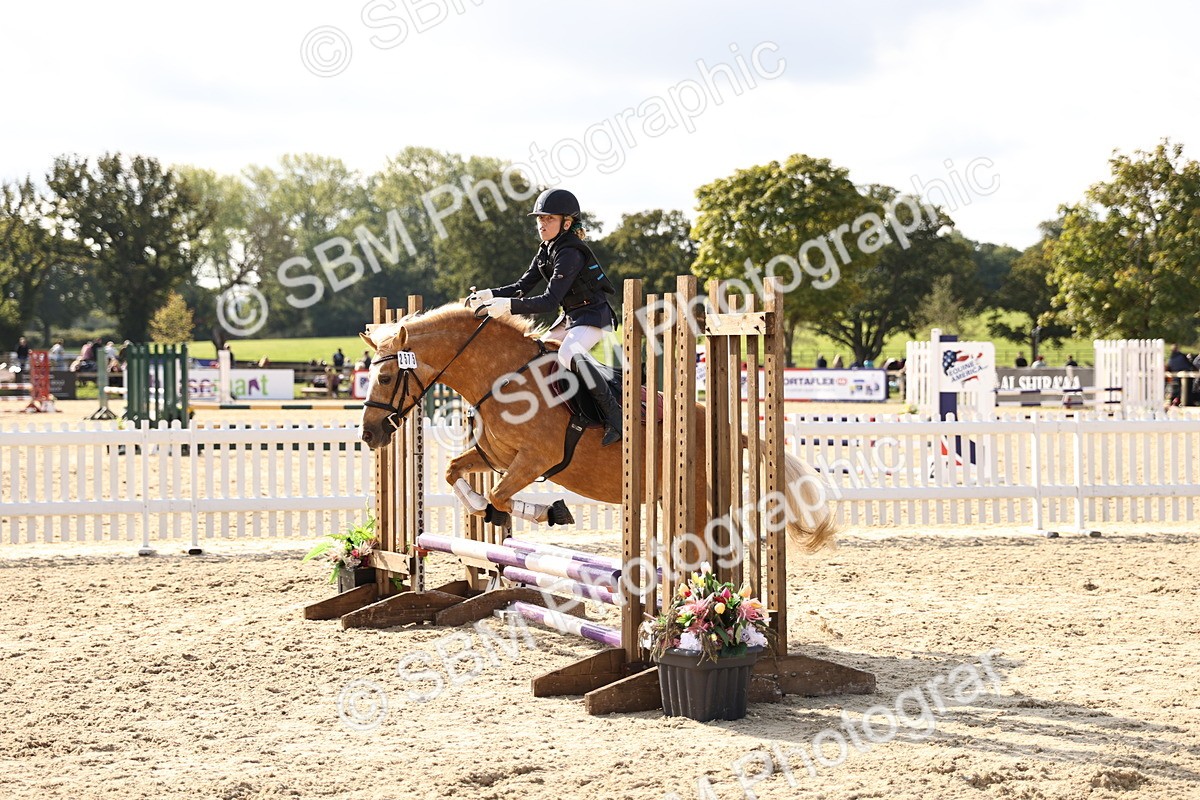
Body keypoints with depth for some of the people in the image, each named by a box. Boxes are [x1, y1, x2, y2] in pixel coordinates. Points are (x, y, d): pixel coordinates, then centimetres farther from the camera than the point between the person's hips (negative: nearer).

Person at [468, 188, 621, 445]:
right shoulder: (546, 251, 8)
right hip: (570, 317, 11)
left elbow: (550, 300, -28)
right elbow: (522, 287, 8)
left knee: (569, 354, -35)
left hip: (594, 316, -11)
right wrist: (489, 295, -8)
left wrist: (509, 305, -34)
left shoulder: (570, 253, -22)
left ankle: (615, 416, -37)